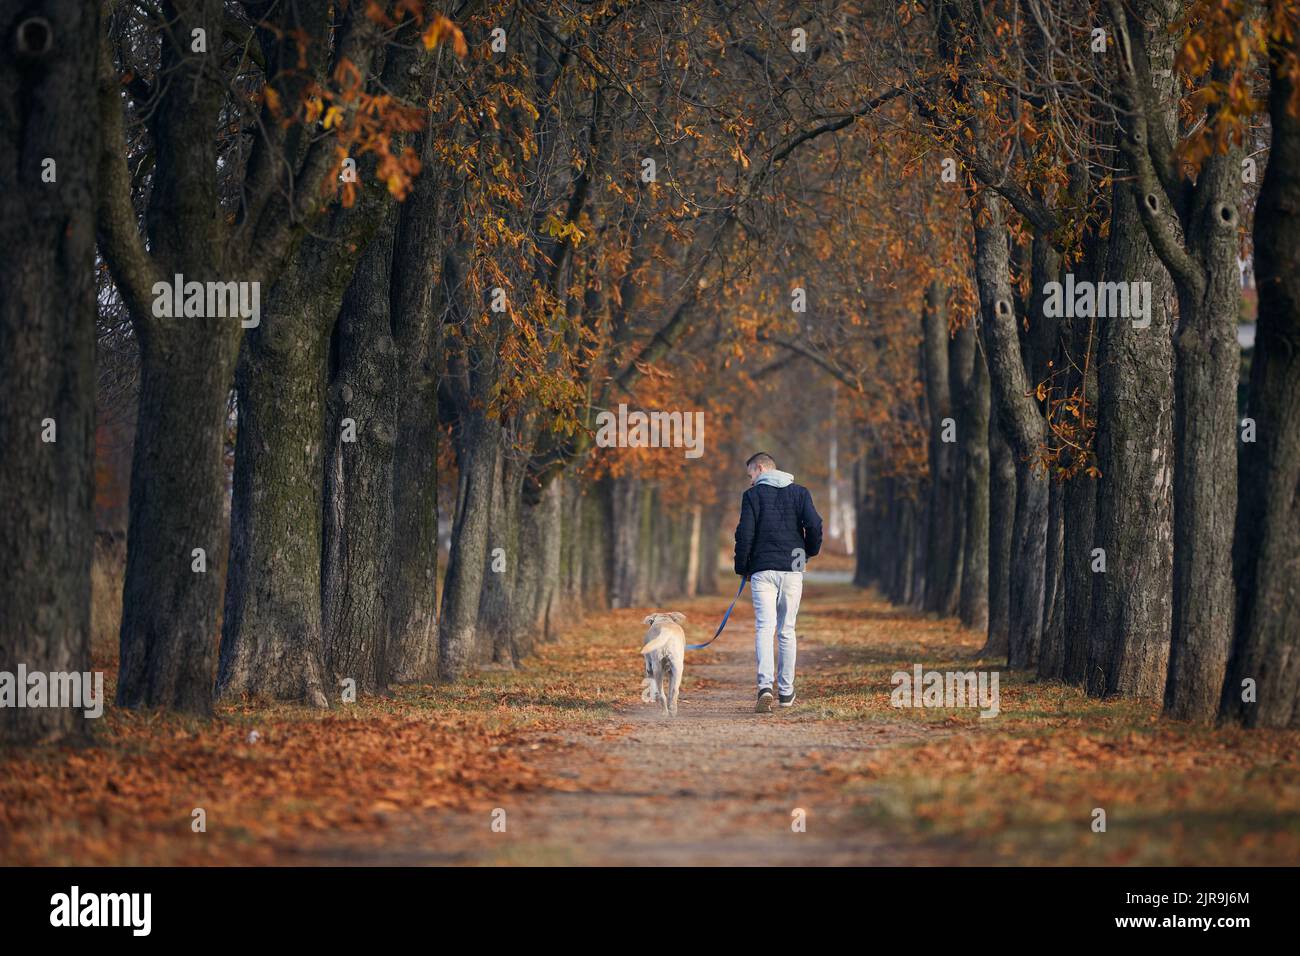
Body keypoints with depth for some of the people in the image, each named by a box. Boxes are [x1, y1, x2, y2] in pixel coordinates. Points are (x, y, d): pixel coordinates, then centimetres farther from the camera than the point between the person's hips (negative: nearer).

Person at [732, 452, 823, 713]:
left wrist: (742, 568, 5)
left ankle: (765, 686, -27)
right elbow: (814, 525, -4)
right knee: (787, 631, 12)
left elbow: (745, 534, -5)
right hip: (792, 570, 2)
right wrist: (809, 552, 14)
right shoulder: (799, 492, 8)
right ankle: (786, 691, 16)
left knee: (764, 628, -8)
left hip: (762, 571, -2)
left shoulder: (752, 495, 1)